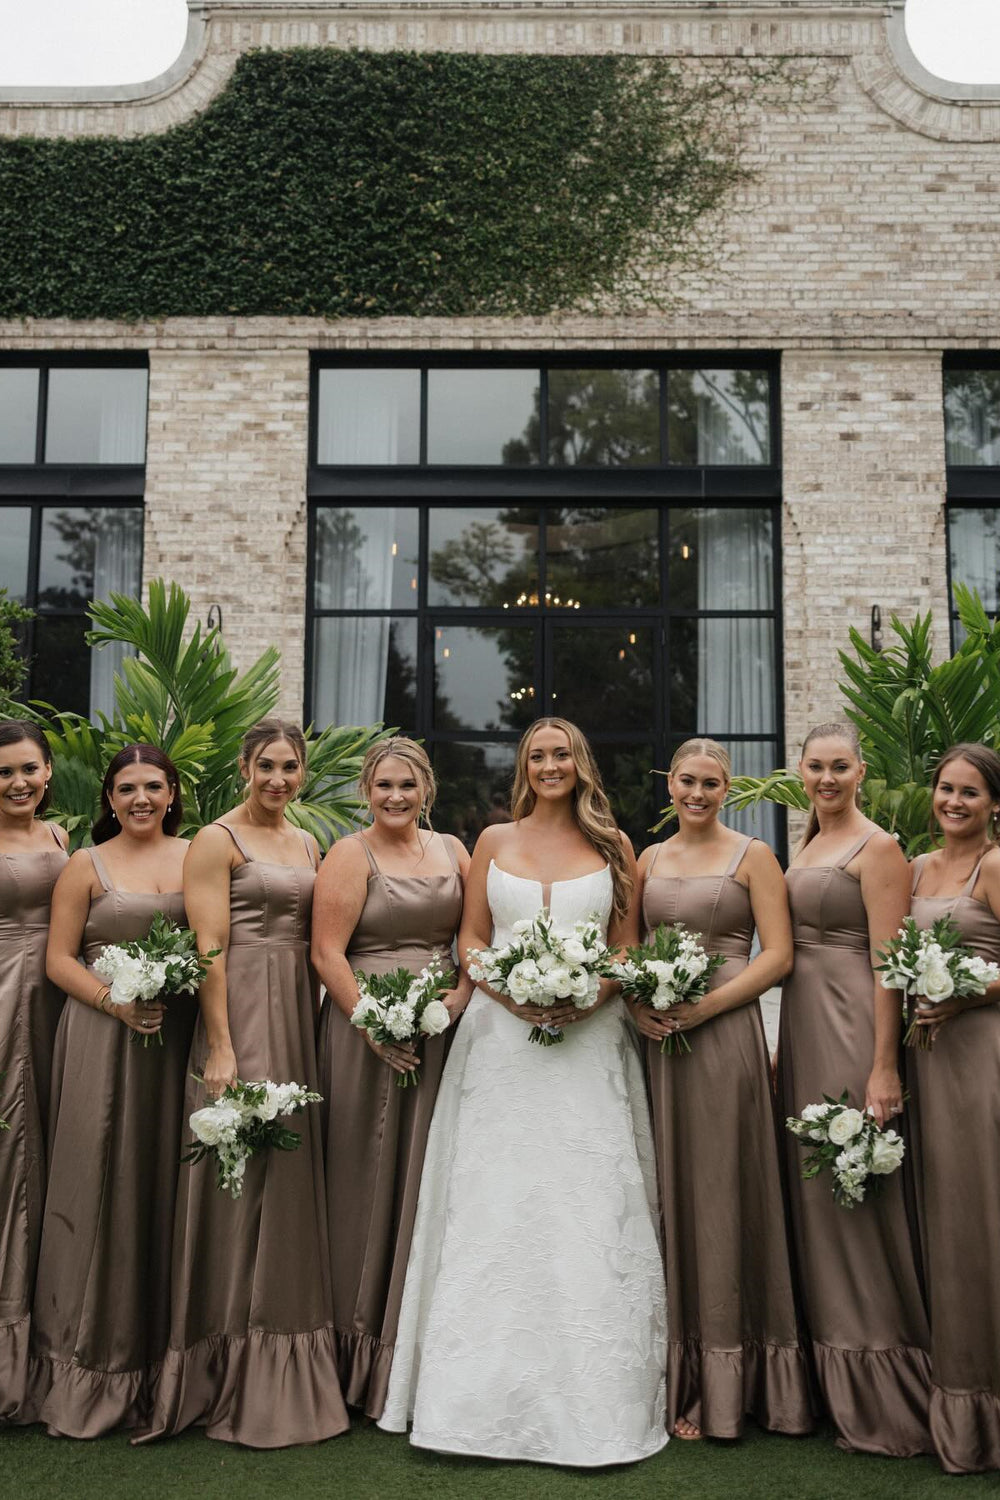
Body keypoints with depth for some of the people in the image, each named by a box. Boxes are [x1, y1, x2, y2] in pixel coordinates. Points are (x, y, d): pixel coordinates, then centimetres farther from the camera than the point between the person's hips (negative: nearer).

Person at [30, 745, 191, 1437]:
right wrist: (116, 1001, -13)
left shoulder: (196, 857, 9)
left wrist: (188, 986, -7)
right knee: (99, 1183, 0)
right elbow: (60, 958, 1)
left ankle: (160, 1359, 18)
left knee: (164, 1182, 5)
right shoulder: (86, 865, 4)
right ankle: (92, 1360, 15)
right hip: (101, 1035, -1)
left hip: (177, 1036, 2)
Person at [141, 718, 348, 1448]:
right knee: (239, 1178, -1)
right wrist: (220, 1048, -18)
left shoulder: (308, 844, 15)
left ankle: (290, 1371, 25)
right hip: (240, 1011, -6)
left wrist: (314, 1027, 10)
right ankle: (232, 1372, 13)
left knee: (291, 1177, 11)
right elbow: (209, 947, -12)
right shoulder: (217, 840, -5)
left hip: (300, 1014, 6)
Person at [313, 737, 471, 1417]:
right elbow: (327, 952, -9)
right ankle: (363, 1345, 18)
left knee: (430, 1174, 9)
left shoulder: (452, 850, 11)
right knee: (369, 1177, 3)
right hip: (369, 1030, -4)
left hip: (443, 1030, 4)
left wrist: (464, 992, -5)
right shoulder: (350, 855, -3)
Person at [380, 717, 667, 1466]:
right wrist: (512, 992, -9)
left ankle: (590, 1396, 12)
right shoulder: (494, 841, 9)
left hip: (587, 1041, 0)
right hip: (502, 1040, 1)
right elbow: (469, 941, 9)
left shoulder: (613, 847, 8)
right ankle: (489, 1392, 12)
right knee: (493, 1208, 1)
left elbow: (627, 950, 8)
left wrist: (589, 996, -11)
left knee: (588, 1212, -1)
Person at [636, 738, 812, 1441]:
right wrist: (635, 1002, -4)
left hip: (724, 1033, -4)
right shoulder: (649, 859, 13)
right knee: (667, 1192, 7)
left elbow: (778, 954, -6)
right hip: (657, 1039, 4)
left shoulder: (753, 856, 1)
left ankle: (720, 1387, 12)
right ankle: (677, 1374, 19)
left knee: (721, 1192, 0)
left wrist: (703, 1007, -14)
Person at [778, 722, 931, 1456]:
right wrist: (782, 1047, 15)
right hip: (800, 1023, 8)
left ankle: (883, 1400, 13)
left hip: (853, 1024, -8)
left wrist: (884, 1067, -19)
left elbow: (888, 962, -15)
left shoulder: (877, 848, -9)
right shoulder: (806, 847, 15)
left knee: (856, 1194, -2)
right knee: (812, 1187, 14)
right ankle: (833, 1384, 29)